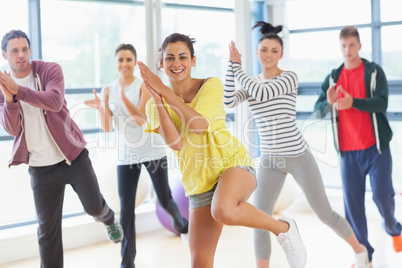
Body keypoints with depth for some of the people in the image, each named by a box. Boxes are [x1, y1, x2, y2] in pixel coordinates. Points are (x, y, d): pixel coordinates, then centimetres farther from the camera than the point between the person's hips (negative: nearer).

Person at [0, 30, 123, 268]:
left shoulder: (51, 70, -7)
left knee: (94, 207, 2)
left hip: (73, 156, -1)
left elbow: (55, 102, -27)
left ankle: (109, 219, 39)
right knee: (47, 229, 6)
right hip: (40, 167, 2)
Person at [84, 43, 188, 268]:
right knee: (126, 208, -2)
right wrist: (101, 107, -20)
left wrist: (124, 97, -31)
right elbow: (107, 127, -1)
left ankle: (181, 223, 40)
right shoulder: (108, 90, 4)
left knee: (165, 200, 5)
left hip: (153, 151, -2)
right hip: (126, 155, 2)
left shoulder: (144, 85, -6)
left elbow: (141, 119, -18)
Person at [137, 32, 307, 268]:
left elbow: (199, 125, -18)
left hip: (232, 162, -4)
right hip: (199, 182, 4)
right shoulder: (156, 105, 4)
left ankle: (283, 228, -12)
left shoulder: (212, 85, -2)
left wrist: (166, 91, -16)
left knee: (223, 211, -38)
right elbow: (176, 143, -11)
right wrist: (157, 100, -18)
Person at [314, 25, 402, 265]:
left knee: (382, 195, -4)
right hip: (348, 151, 3)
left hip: (375, 147, -2)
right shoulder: (333, 77, 7)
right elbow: (318, 110, 0)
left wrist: (353, 102, -32)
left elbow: (382, 103, -16)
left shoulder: (374, 72, -2)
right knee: (352, 201, 0)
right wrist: (329, 103, -23)